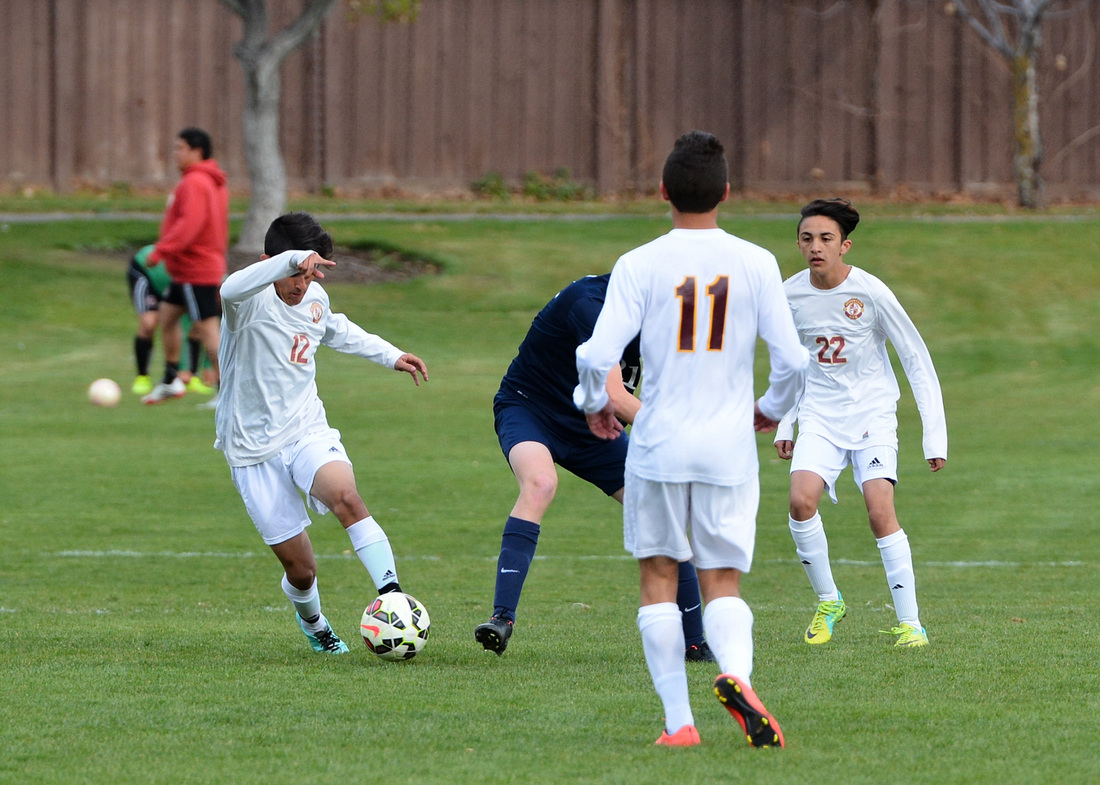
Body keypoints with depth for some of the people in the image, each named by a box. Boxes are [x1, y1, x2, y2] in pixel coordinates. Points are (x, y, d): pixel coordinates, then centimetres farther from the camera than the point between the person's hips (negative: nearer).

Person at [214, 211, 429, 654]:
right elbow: (232, 290, -44)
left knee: (345, 496, -31)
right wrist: (291, 260, -57)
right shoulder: (251, 301, -16)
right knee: (299, 568, 1)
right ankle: (312, 623, 35)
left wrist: (390, 356, 29)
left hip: (308, 432, 3)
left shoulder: (314, 298, 4)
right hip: (255, 451, -3)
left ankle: (391, 594, -34)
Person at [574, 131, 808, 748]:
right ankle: (737, 674, -24)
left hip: (659, 443, -1)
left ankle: (678, 722, 5)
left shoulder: (640, 265, -6)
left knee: (659, 578, 11)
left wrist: (595, 402, 9)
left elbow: (596, 355, -13)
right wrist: (772, 409, 17)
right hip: (730, 444, 1)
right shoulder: (756, 264, -2)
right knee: (723, 583, 7)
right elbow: (793, 360, -4)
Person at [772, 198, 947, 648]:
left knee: (880, 511, -18)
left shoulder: (870, 293, -14)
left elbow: (917, 361, -8)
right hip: (820, 416, 3)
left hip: (872, 413, -3)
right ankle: (828, 602, 0)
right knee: (801, 500, -20)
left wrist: (935, 436, -10)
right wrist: (784, 425, 13)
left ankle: (909, 623, -10)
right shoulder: (790, 295, -3)